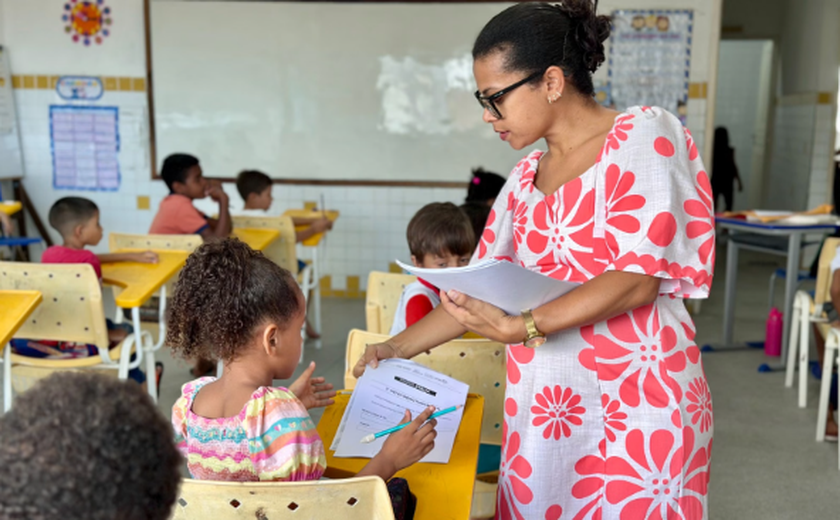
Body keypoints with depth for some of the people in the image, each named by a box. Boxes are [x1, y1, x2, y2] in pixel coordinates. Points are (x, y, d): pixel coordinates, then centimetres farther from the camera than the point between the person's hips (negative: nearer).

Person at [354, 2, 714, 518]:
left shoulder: (644, 135, -5)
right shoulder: (526, 177, 12)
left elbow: (638, 278, -15)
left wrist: (521, 328, -23)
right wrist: (397, 348, 12)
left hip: (636, 403, -5)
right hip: (539, 403, 5)